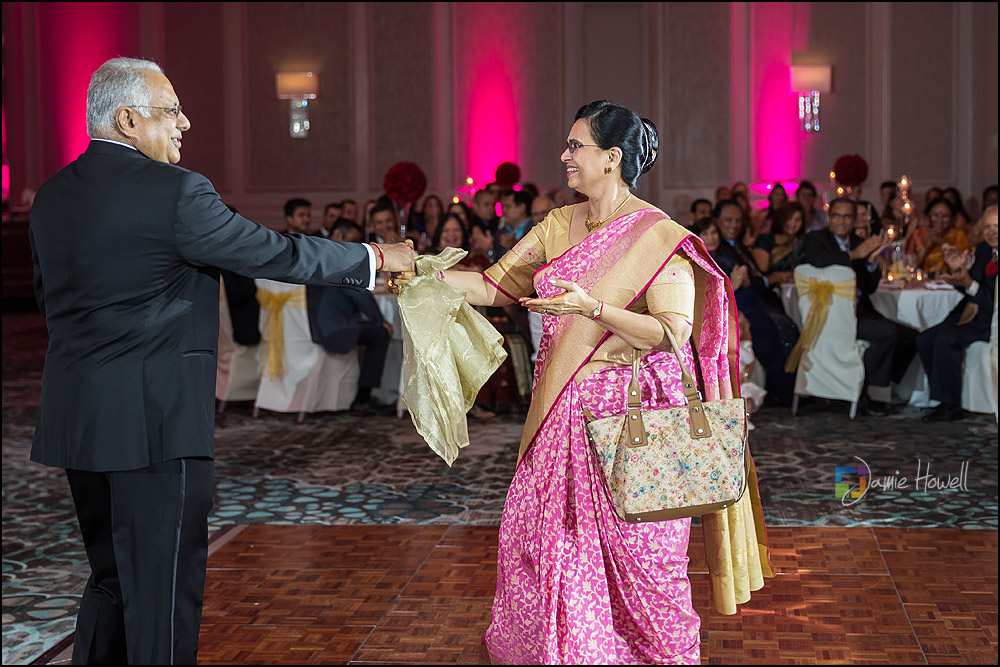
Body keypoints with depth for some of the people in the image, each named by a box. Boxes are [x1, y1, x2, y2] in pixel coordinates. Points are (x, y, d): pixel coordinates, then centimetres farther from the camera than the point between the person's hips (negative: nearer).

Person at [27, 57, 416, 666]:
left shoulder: (52, 196, 9)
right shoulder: (173, 190, -15)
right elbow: (274, 254, -11)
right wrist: (375, 258, 0)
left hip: (76, 418, 8)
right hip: (156, 418, -8)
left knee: (112, 579, 20)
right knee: (165, 591, 1)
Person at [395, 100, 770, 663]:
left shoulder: (658, 236, -11)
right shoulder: (560, 225, 9)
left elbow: (673, 334, -19)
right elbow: (496, 286, 9)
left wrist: (592, 308, -28)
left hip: (628, 410, -6)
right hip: (562, 409, 6)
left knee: (635, 544, 1)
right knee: (540, 529, 9)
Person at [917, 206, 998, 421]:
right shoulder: (983, 250, 11)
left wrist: (970, 284, -28)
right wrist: (957, 270, -2)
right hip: (973, 314, 8)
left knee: (946, 338, -27)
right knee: (925, 339, -8)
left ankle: (950, 406, -17)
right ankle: (946, 400, -1)